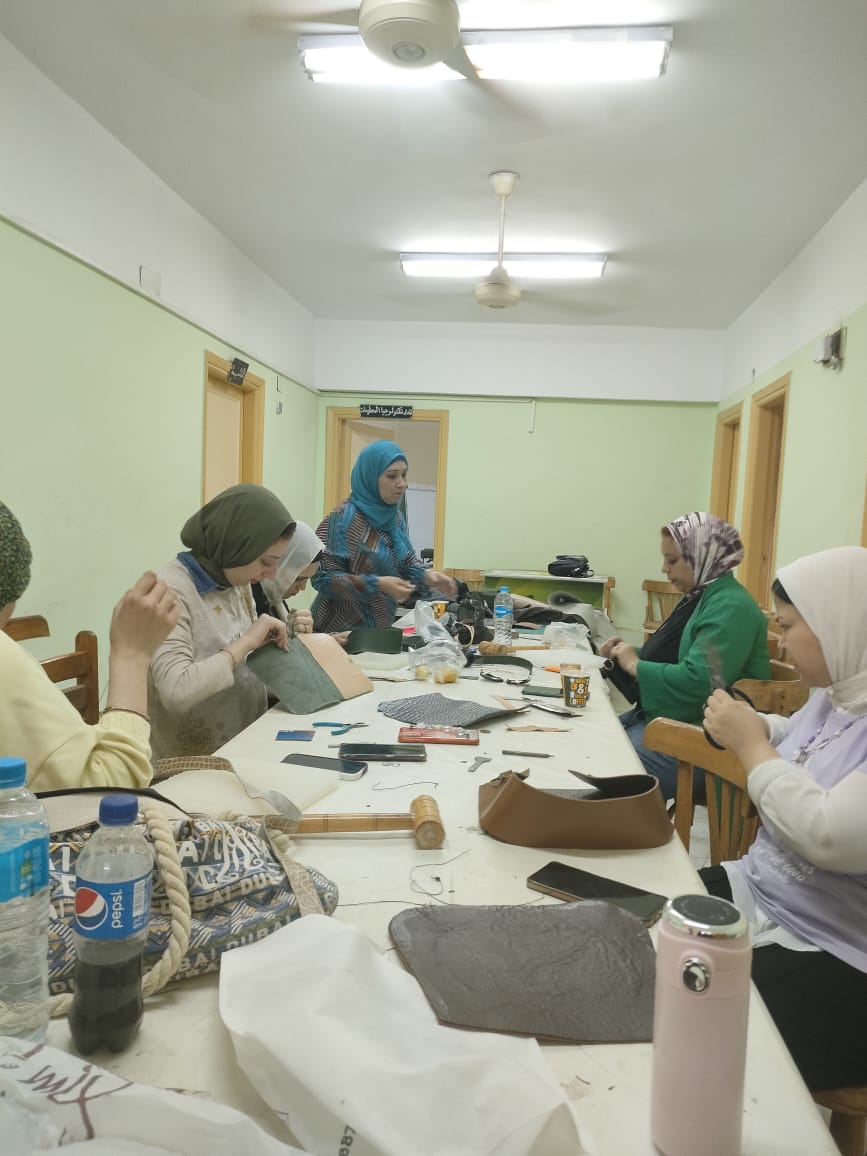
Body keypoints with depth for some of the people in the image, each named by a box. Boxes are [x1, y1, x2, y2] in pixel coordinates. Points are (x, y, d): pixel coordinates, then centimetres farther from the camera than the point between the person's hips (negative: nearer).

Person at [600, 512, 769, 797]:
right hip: (674, 716, 10)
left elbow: (697, 682, -29)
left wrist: (636, 665, -15)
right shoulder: (701, 596, 13)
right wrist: (630, 653, 5)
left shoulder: (731, 608, -19)